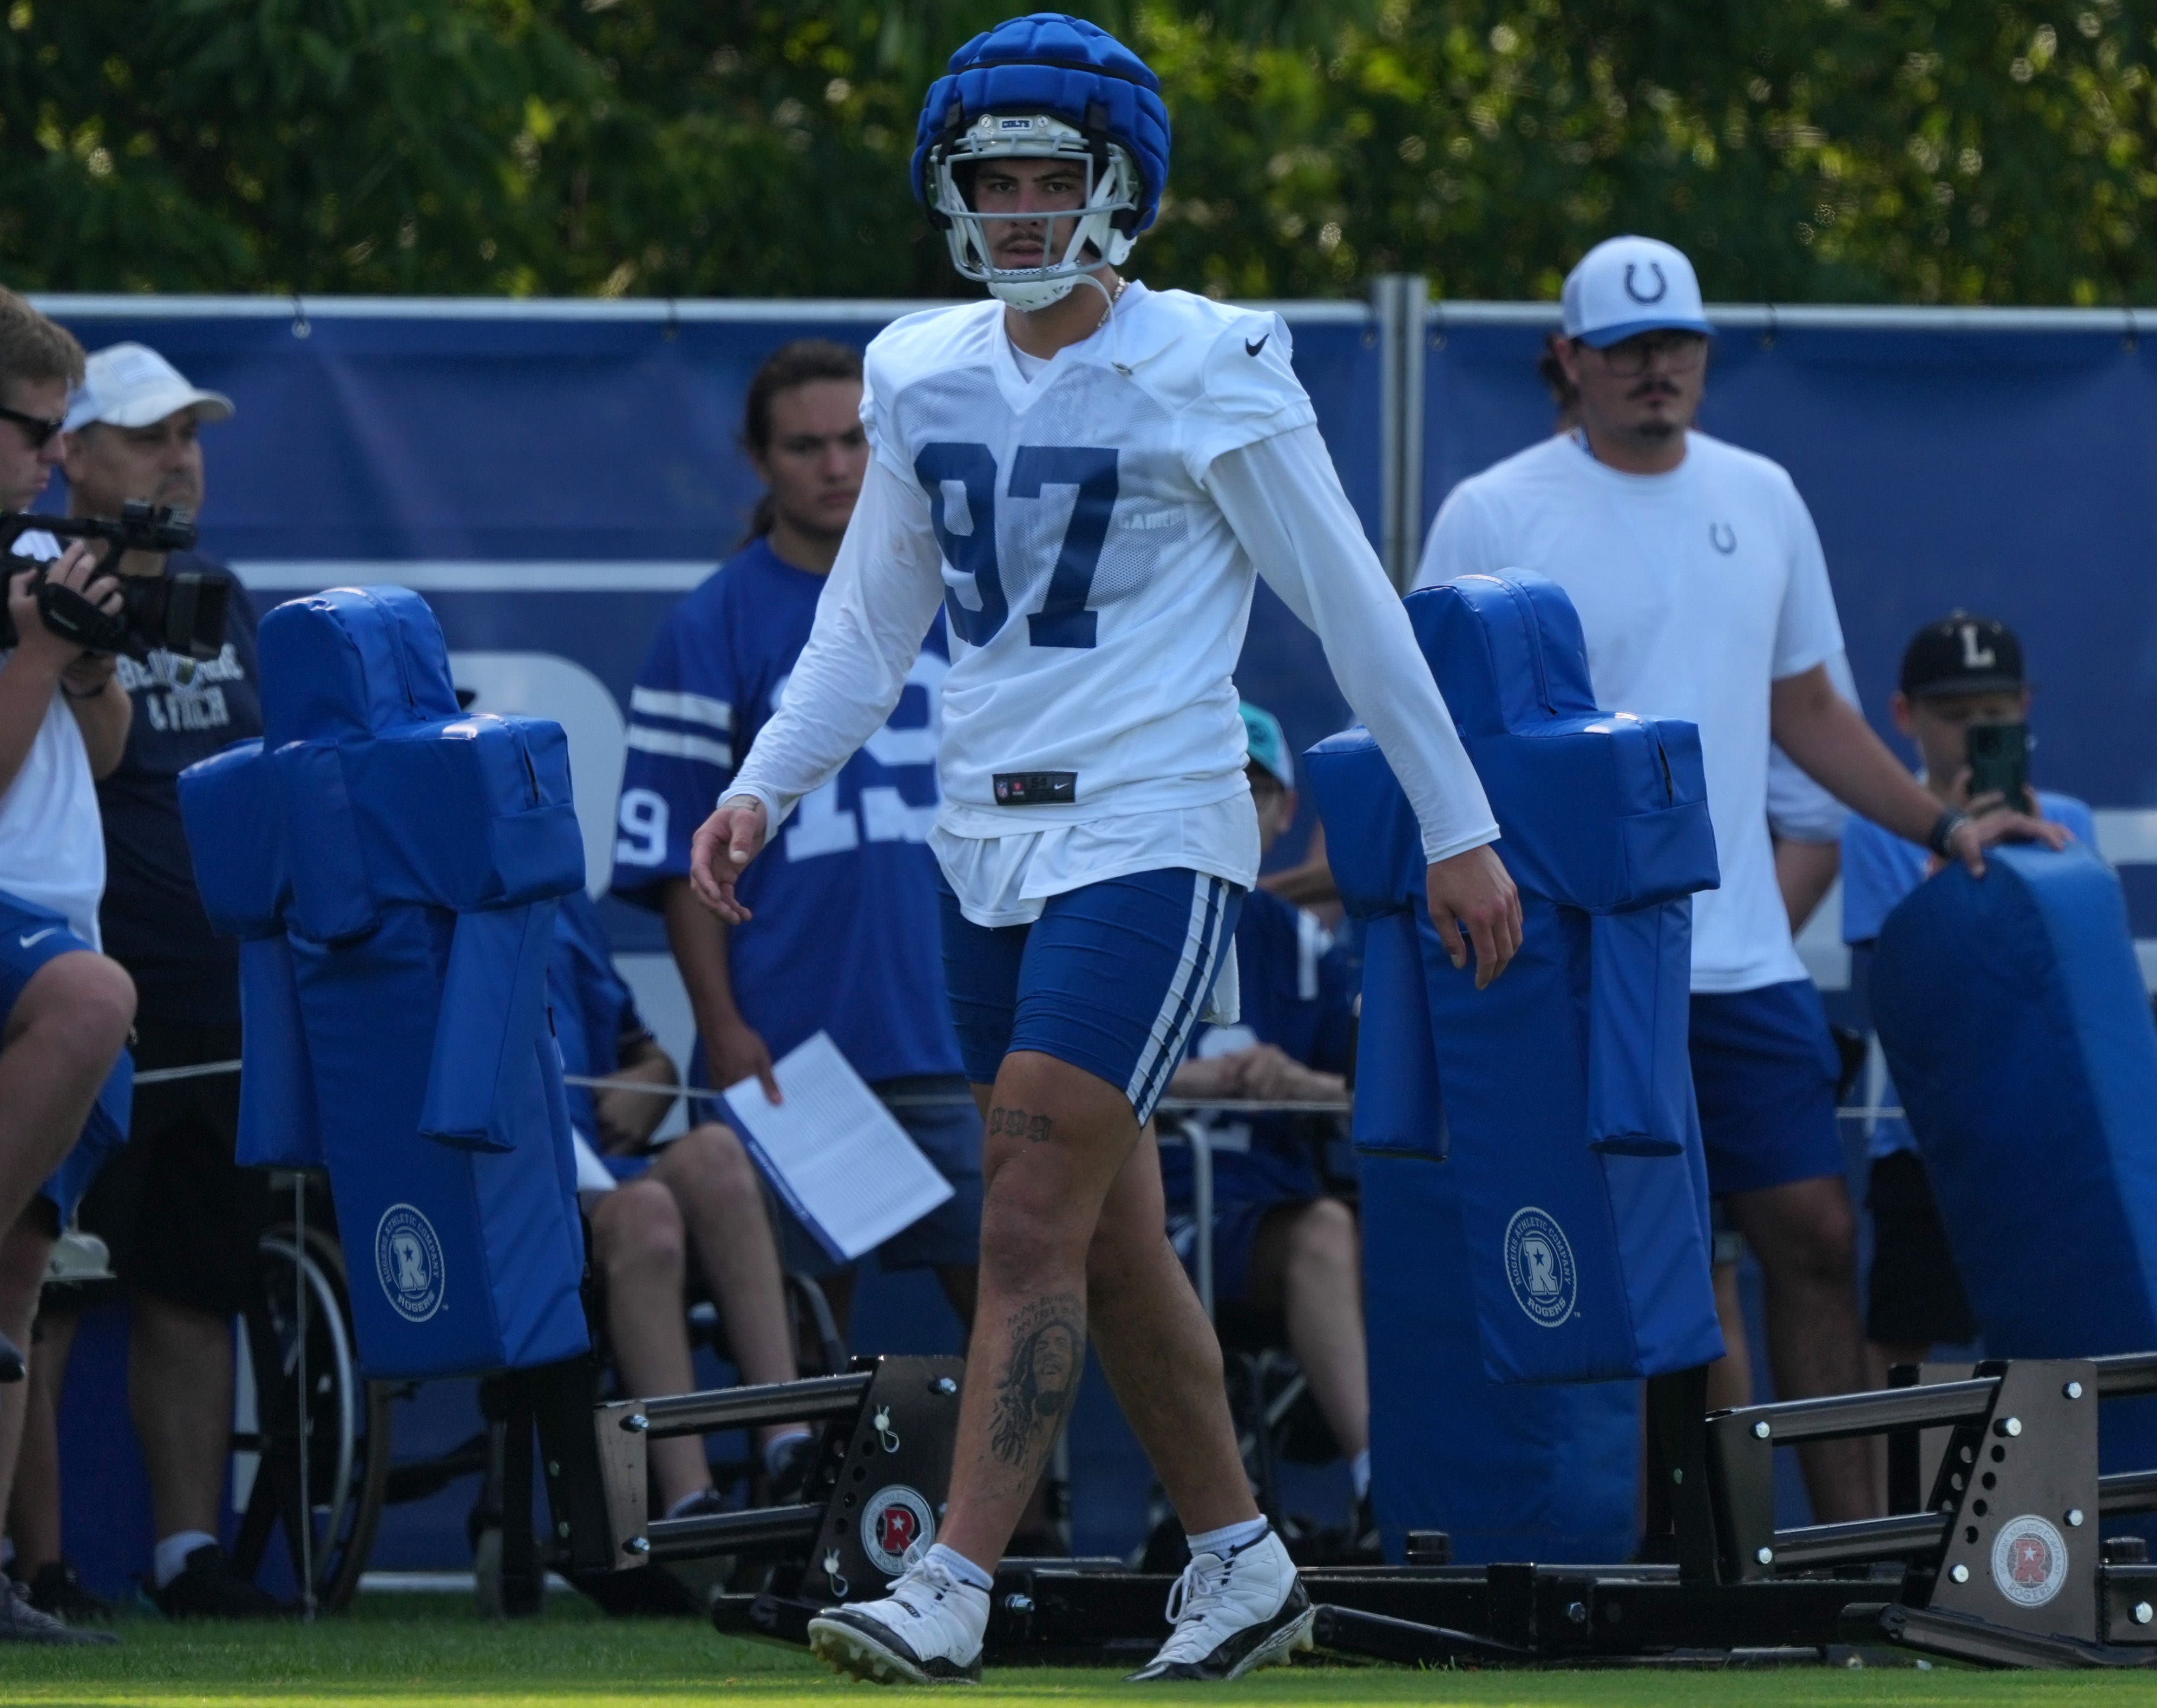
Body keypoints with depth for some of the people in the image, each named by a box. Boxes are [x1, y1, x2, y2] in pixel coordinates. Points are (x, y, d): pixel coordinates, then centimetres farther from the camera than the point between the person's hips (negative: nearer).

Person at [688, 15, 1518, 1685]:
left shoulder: (1207, 374, -8)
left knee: (1032, 1220, -14)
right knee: (1110, 1239, 11)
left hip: (1148, 839, -7)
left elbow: (1352, 606, -3)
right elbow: (869, 627, 17)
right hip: (989, 844, 7)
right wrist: (763, 788, 3)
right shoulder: (923, 376, 9)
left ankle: (954, 1591, -17)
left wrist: (1459, 829, 1)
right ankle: (1241, 1562, 23)